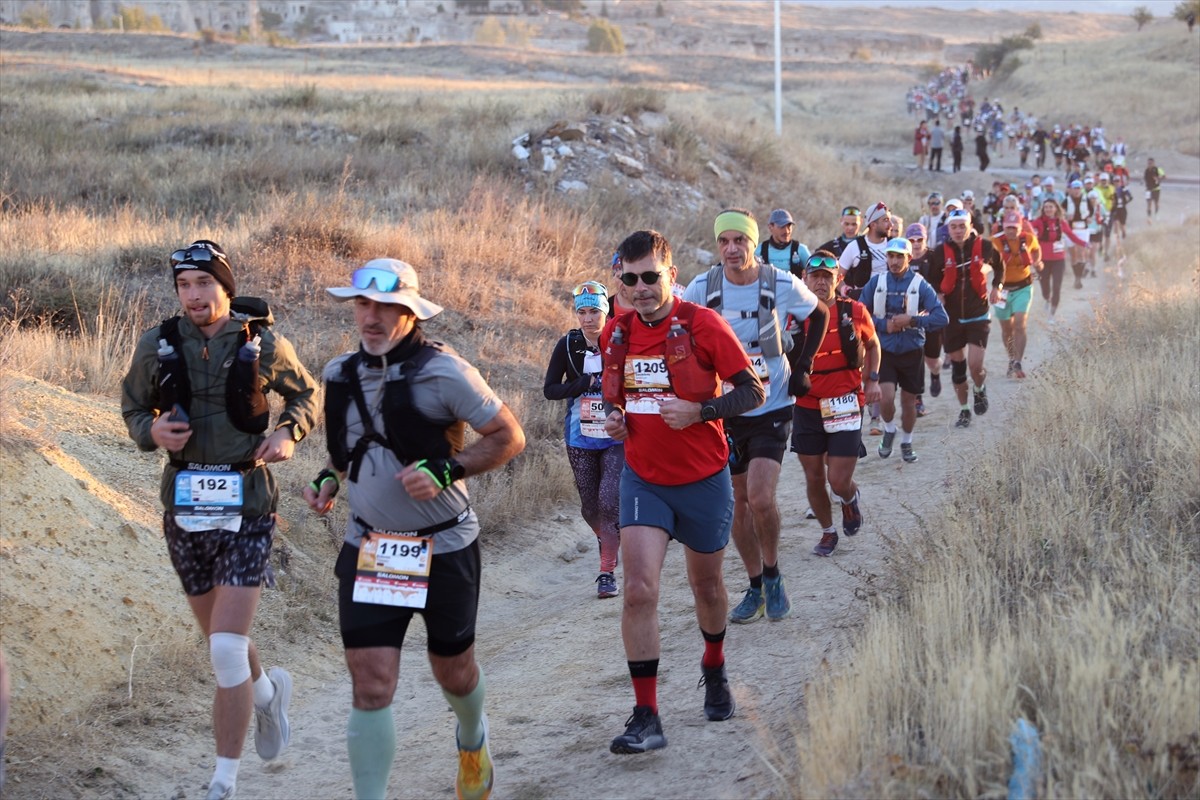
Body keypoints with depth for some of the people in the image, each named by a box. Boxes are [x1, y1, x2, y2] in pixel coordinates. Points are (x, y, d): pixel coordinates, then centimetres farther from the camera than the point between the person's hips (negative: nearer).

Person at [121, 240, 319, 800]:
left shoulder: (264, 344, -5)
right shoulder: (156, 347, -1)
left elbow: (306, 394, 12)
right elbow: (133, 407, 12)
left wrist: (288, 433, -8)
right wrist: (152, 431, -10)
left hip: (246, 508, -3)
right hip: (184, 507, 3)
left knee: (227, 650, -13)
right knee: (221, 642, 18)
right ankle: (268, 692, 52)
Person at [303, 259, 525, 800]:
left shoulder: (443, 373, -14)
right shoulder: (341, 374, 2)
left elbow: (509, 437, -9)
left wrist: (446, 471, -21)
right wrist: (328, 479, 1)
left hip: (445, 548, -3)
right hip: (367, 548, 3)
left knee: (453, 671, 17)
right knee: (370, 687, -7)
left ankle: (472, 740, 51)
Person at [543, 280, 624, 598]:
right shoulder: (568, 346, -3)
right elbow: (550, 389, -4)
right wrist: (585, 384, -18)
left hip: (617, 438, -2)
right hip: (581, 440, 2)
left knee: (610, 501, -15)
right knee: (590, 507, 9)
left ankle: (607, 572, -7)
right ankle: (605, 540, 42)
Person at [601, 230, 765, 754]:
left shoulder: (703, 325, -13)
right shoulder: (614, 333, 0)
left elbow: (753, 391, -10)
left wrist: (699, 411, -25)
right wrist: (614, 419, -4)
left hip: (703, 479, -2)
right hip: (643, 479, 2)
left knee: (706, 585, 17)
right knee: (638, 591, -14)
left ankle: (714, 669, 47)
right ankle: (646, 717, -12)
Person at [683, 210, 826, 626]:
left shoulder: (782, 285, -9)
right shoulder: (701, 288, -8)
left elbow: (820, 315, 10)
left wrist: (803, 366, 4)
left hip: (772, 408, -2)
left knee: (760, 498, -17)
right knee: (738, 501, 8)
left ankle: (773, 575, 7)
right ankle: (755, 588, 23)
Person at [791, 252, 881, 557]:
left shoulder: (854, 312, -3)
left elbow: (872, 344, 16)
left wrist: (873, 379, 4)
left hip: (844, 408, -2)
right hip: (806, 408, 2)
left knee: (839, 482, -7)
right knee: (814, 478, 8)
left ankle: (851, 499, 30)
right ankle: (828, 531, 31)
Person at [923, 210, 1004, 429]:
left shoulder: (984, 246, -6)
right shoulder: (940, 253, -7)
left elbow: (999, 265, 16)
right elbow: (932, 280, 8)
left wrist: (996, 287, 6)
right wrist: (938, 295, -10)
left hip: (978, 315, -1)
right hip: (952, 317, 1)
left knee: (975, 365, -13)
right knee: (957, 366, 8)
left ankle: (980, 391, 20)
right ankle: (963, 411, 24)